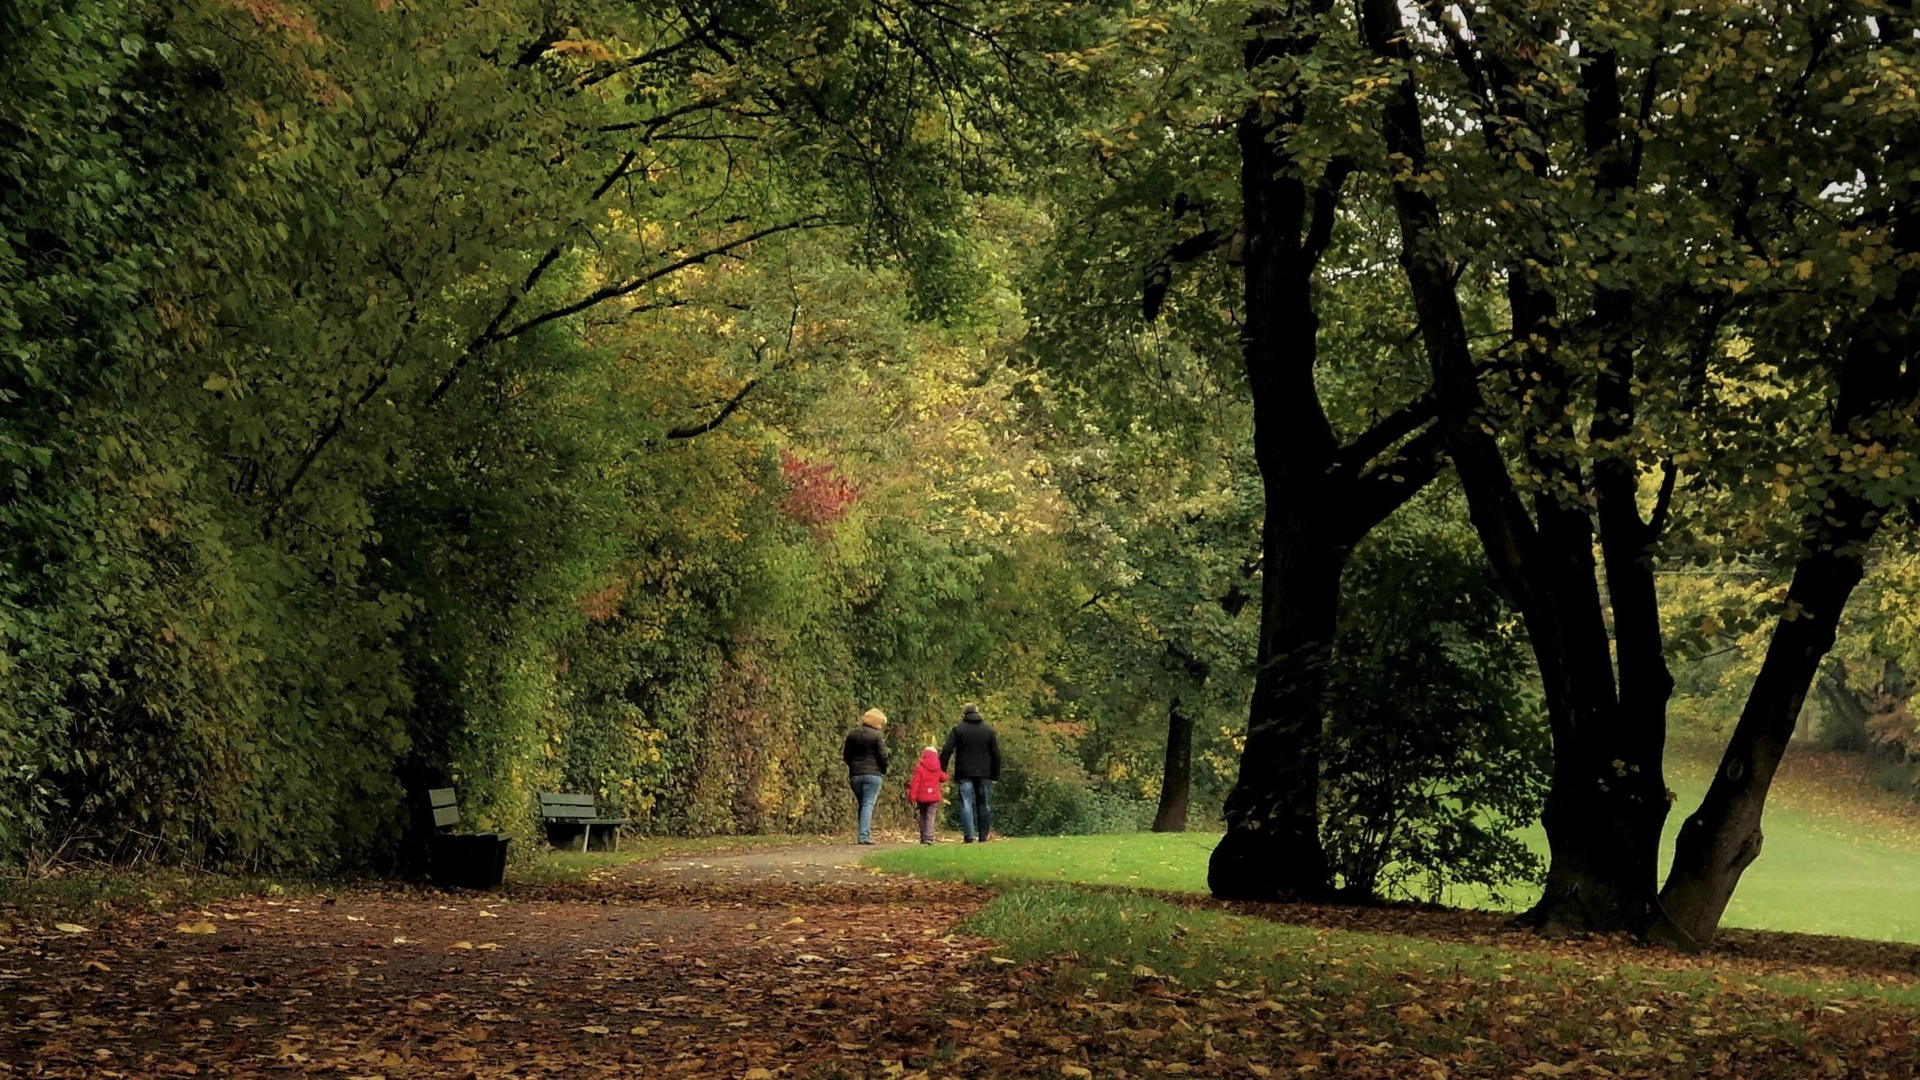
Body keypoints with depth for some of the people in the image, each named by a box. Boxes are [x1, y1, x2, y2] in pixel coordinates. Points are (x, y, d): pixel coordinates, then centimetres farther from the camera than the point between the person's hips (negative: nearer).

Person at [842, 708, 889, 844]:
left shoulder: (852, 735, 8)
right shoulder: (876, 736, -8)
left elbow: (846, 754, 13)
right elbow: (883, 756, -10)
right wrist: (884, 770, 7)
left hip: (855, 775, 5)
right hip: (872, 774, -5)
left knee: (861, 804, 16)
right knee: (868, 804, -6)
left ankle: (866, 833, 17)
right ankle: (864, 835, -15)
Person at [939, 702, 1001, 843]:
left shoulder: (958, 729, 0)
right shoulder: (988, 729, 8)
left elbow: (946, 751, -6)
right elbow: (996, 754, 7)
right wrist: (995, 774, 10)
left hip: (964, 773, -2)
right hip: (984, 773, 2)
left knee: (966, 803, -4)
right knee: (984, 804, 10)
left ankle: (968, 834, -15)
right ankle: (984, 835, 13)